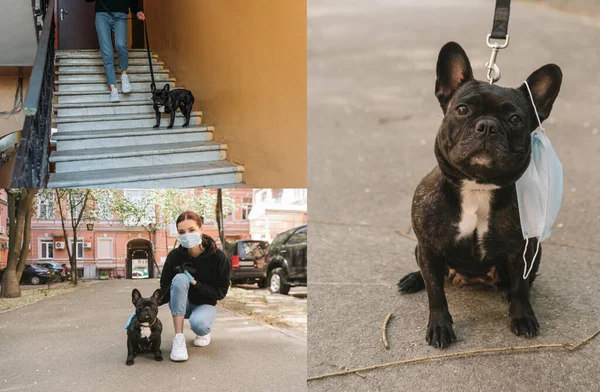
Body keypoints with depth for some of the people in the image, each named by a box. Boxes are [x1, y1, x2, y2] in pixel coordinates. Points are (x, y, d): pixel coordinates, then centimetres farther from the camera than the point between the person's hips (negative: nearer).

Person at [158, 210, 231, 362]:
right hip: (181, 305, 2)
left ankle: (204, 331, 4)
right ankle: (178, 338, -29)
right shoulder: (174, 256, -16)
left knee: (198, 324, -37)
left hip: (205, 304, -2)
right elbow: (164, 290, -9)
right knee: (180, 278, -32)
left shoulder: (218, 257, -20)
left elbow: (220, 292, -15)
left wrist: (194, 282, -26)